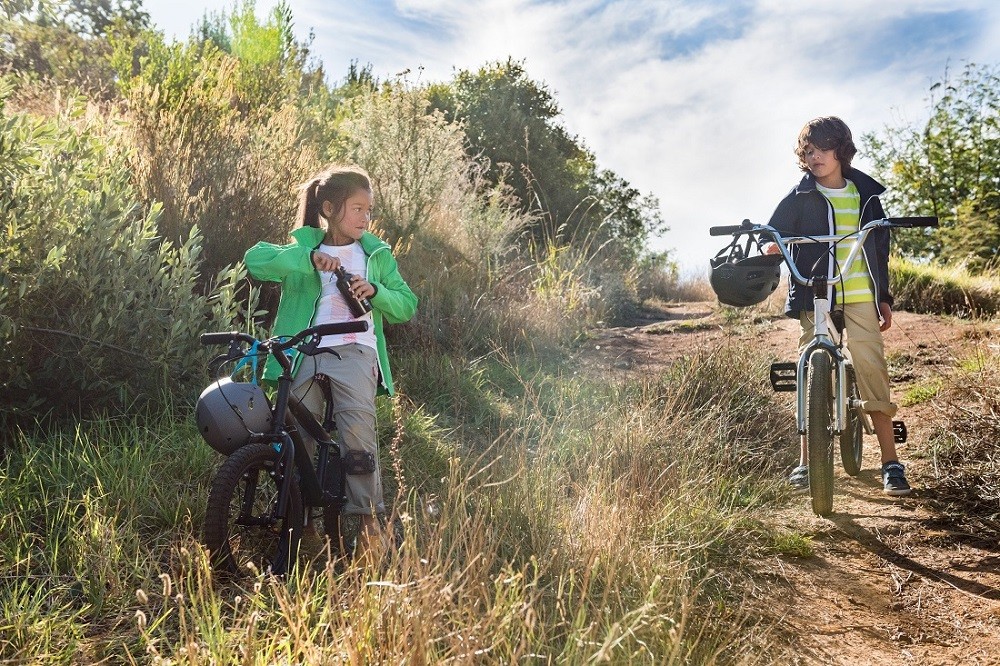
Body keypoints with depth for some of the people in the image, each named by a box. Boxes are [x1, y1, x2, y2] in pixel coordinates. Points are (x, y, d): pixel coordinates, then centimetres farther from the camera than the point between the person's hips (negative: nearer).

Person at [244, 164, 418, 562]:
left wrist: (375, 291, -6)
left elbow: (407, 305, 14)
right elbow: (255, 259, -7)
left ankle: (370, 521, -11)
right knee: (298, 438, 1)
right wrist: (309, 258, -18)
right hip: (305, 354, 1)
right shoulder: (303, 249, 12)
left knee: (358, 431, -19)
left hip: (355, 353, -1)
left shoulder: (376, 255, 16)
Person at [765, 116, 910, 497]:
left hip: (860, 298, 1)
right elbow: (773, 234, 2)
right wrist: (768, 247, -23)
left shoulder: (866, 193, 12)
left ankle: (891, 462, 0)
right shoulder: (800, 197, 5)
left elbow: (880, 248, 17)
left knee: (872, 368, -7)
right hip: (814, 298, -1)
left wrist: (884, 298, 14)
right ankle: (807, 461, 6)